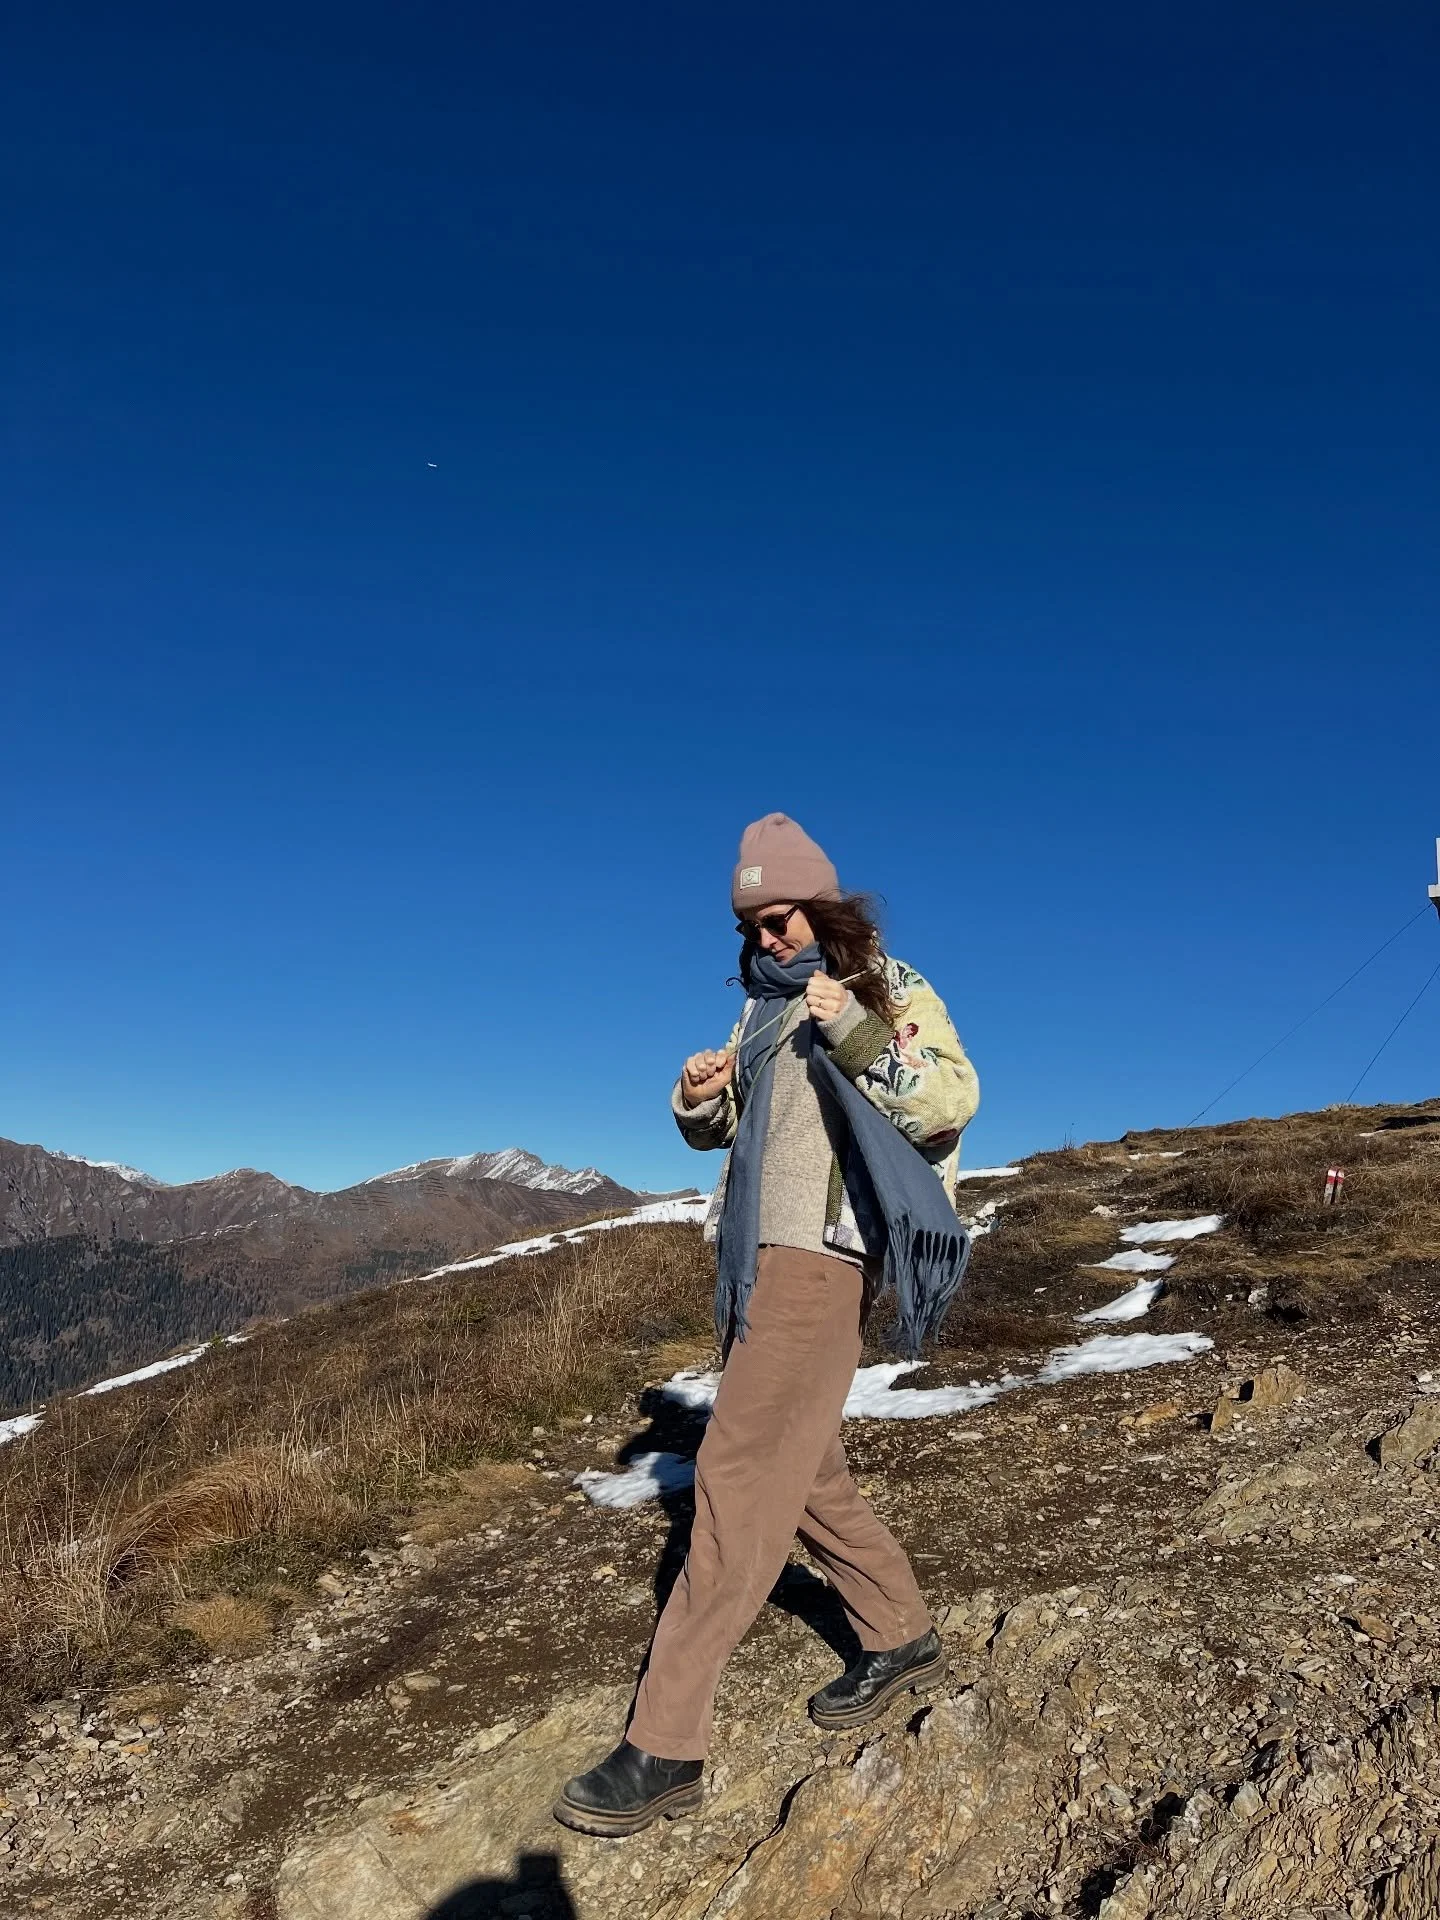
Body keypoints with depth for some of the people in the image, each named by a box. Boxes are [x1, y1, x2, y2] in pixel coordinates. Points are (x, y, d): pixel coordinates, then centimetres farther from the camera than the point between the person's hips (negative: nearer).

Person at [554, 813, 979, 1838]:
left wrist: (857, 1032, -27)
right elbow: (721, 1127, 20)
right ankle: (903, 1638, 33)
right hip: (756, 1257, 8)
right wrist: (697, 1100, -3)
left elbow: (953, 1100, -16)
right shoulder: (766, 1004, 15)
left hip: (821, 1259, -8)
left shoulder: (889, 988, -4)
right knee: (800, 1469, 15)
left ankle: (666, 1746, -6)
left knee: (738, 1475, -11)